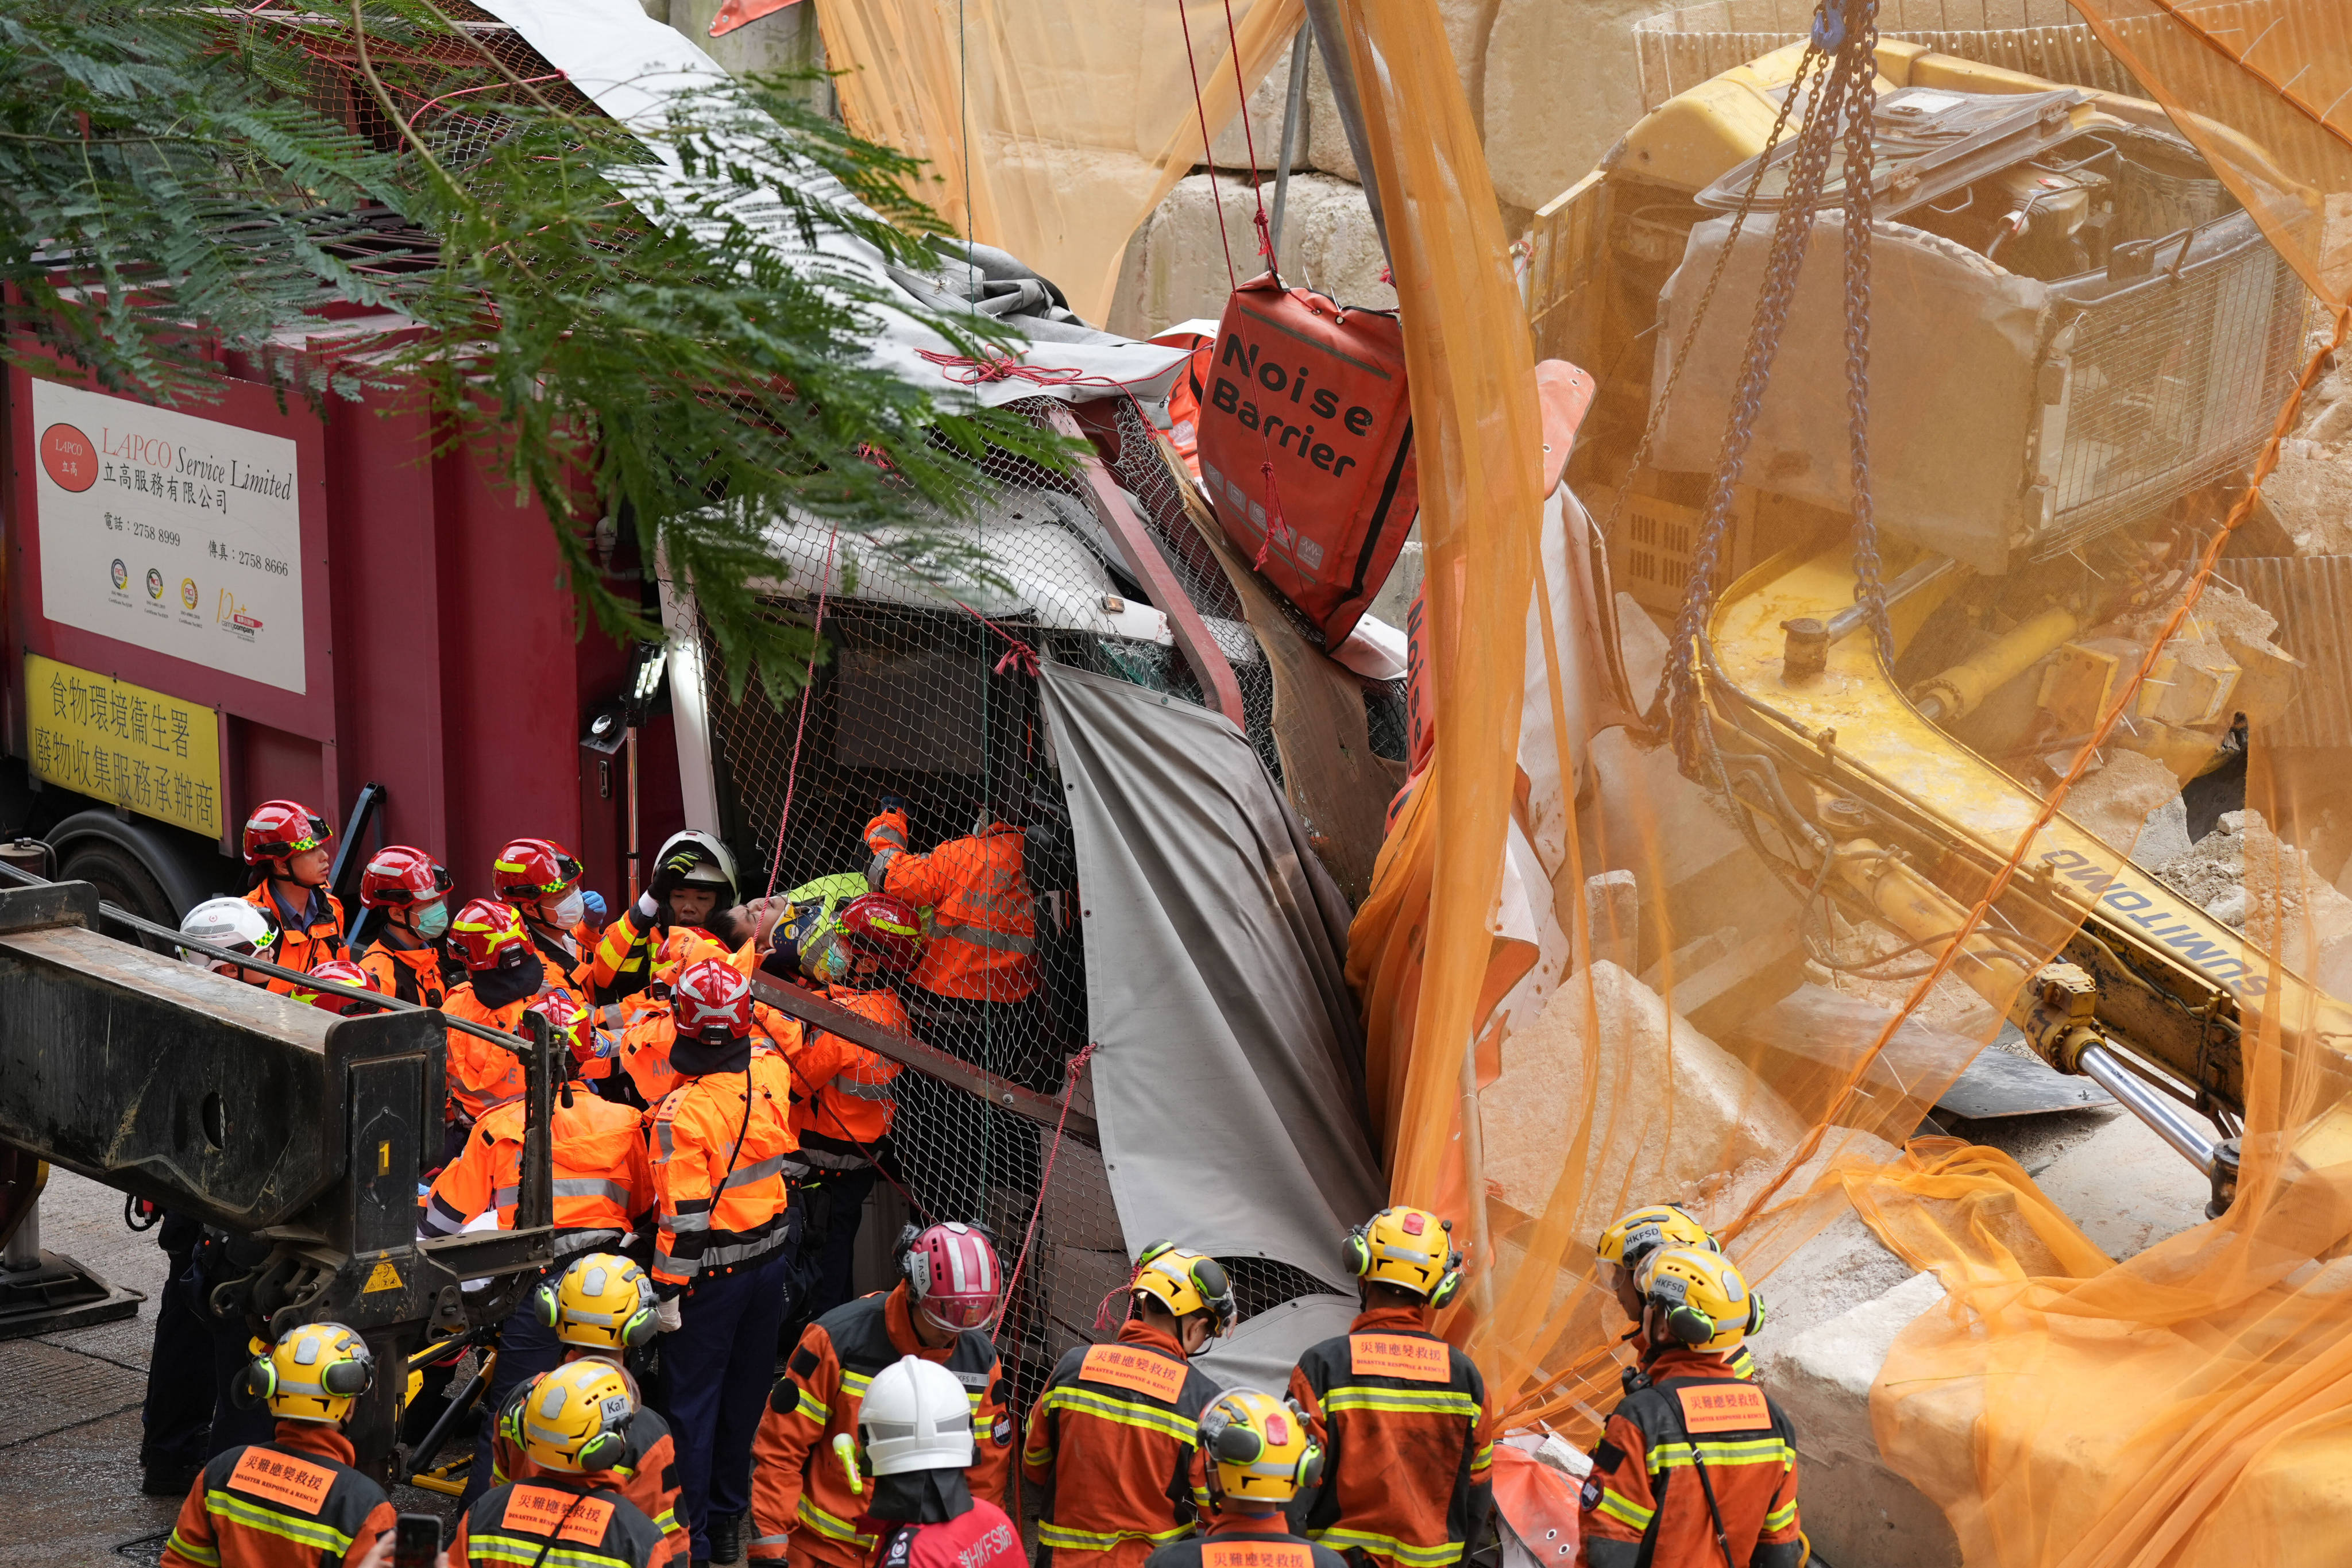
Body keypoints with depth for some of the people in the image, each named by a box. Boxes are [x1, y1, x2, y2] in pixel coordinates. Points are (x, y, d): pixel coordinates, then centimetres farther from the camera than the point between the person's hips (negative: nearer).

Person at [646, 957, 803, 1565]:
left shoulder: (682, 1112, -25)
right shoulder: (772, 1077, -8)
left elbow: (683, 1216, -22)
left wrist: (669, 1289, -13)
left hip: (711, 1276, -6)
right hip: (770, 1260, 6)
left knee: (692, 1400, 7)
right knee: (745, 1390, 18)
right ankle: (729, 1519, 31)